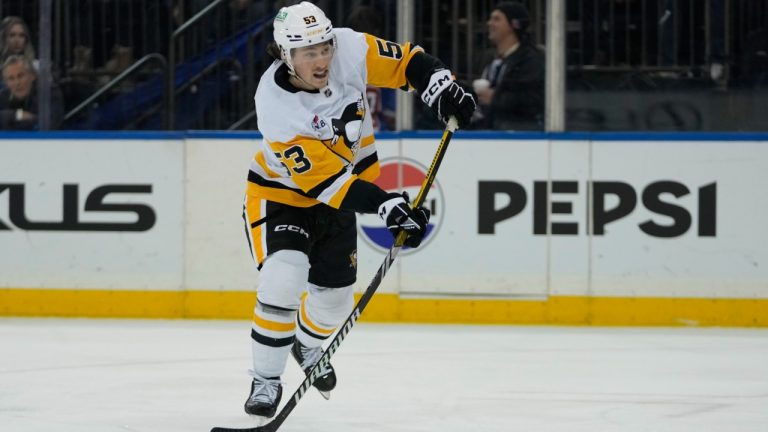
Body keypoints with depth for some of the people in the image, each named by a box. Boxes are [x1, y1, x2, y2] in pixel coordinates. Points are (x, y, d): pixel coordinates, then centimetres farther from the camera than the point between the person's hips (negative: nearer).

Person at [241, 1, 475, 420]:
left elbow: (405, 61, -8)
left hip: (337, 195, 5)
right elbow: (322, 180, -34)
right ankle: (265, 381, -8)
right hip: (281, 193, -5)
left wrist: (441, 87, -27)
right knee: (283, 282, -25)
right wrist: (386, 206, -40)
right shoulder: (275, 106, -33)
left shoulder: (349, 50, -23)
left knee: (333, 297, 10)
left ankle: (307, 345, 45)